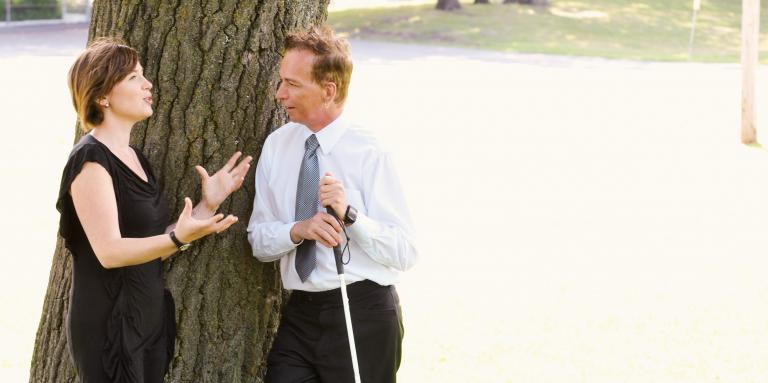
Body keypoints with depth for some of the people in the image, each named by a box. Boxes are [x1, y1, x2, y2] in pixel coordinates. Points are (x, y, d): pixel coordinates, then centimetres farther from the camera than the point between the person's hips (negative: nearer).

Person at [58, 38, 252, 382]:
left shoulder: (134, 158, 12)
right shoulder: (91, 159, -14)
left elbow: (154, 246, 10)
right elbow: (109, 250, -24)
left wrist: (208, 204, 3)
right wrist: (179, 238, -36)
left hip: (150, 323, 8)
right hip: (109, 326, -8)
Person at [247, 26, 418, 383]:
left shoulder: (368, 153, -10)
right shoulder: (277, 146, 5)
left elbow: (403, 253, -12)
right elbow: (258, 240, 5)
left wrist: (349, 214, -26)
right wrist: (298, 229, -15)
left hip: (362, 313, -4)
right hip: (300, 314, 4)